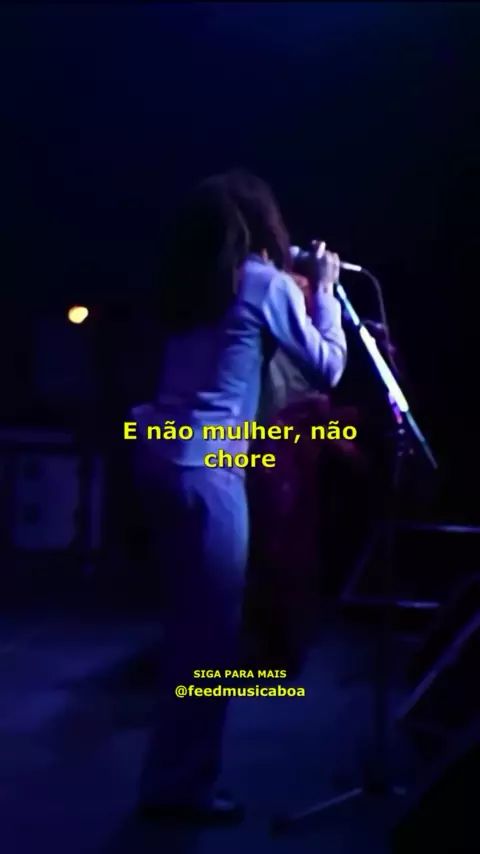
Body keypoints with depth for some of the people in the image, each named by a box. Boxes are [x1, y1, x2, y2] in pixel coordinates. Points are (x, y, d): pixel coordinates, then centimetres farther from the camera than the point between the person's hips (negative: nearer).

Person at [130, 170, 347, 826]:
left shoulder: (193, 285, 16)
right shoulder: (266, 283, -5)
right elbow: (327, 368, 1)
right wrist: (326, 290, 12)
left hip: (161, 456, 8)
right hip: (205, 469, -8)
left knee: (189, 623, 16)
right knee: (211, 630, 0)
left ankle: (173, 772, 25)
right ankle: (180, 785, 7)